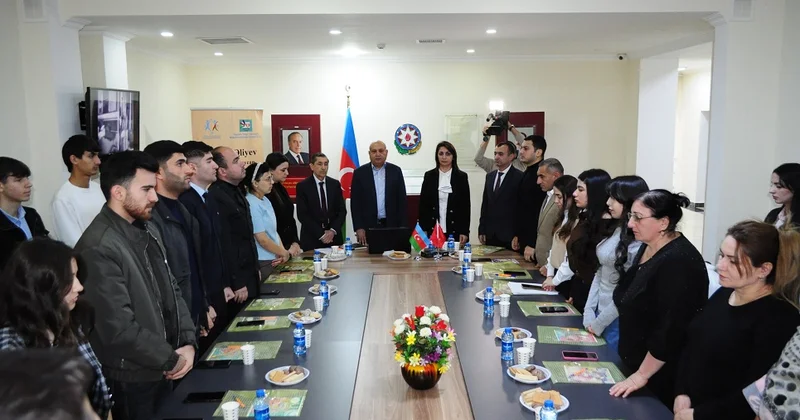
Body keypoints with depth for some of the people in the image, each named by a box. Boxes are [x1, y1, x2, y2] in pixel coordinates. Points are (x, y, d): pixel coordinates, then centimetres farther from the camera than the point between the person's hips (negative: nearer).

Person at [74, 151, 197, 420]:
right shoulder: (99, 248, -24)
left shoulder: (147, 230, 5)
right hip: (131, 380, -8)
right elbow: (119, 328, -26)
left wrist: (188, 343, -3)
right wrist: (172, 359, -14)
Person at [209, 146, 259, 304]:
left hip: (249, 274, 9)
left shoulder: (236, 191, 10)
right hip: (237, 279, -9)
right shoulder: (216, 197, -20)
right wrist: (237, 283, -18)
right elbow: (224, 245, -22)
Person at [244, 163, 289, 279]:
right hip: (262, 263, -8)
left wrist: (282, 251, -5)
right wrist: (284, 253, -5)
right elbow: (263, 240, -19)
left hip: (274, 259, 8)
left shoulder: (265, 200, 8)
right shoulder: (252, 205, -19)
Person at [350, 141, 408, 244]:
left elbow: (402, 200, 6)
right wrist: (359, 228, -5)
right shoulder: (360, 172, 3)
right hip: (368, 227, -1)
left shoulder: (396, 171, 6)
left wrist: (403, 227, 0)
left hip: (392, 226, 1)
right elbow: (355, 202, 2)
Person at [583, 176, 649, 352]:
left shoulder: (639, 242, -20)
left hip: (618, 321, -8)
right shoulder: (617, 229, 6)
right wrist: (588, 312, 3)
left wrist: (599, 323, -12)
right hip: (600, 311, 8)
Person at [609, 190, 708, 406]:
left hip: (660, 374, -8)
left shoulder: (679, 262, -25)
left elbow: (670, 329, -26)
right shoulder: (648, 247, 5)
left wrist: (642, 375, -19)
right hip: (636, 362, 9)